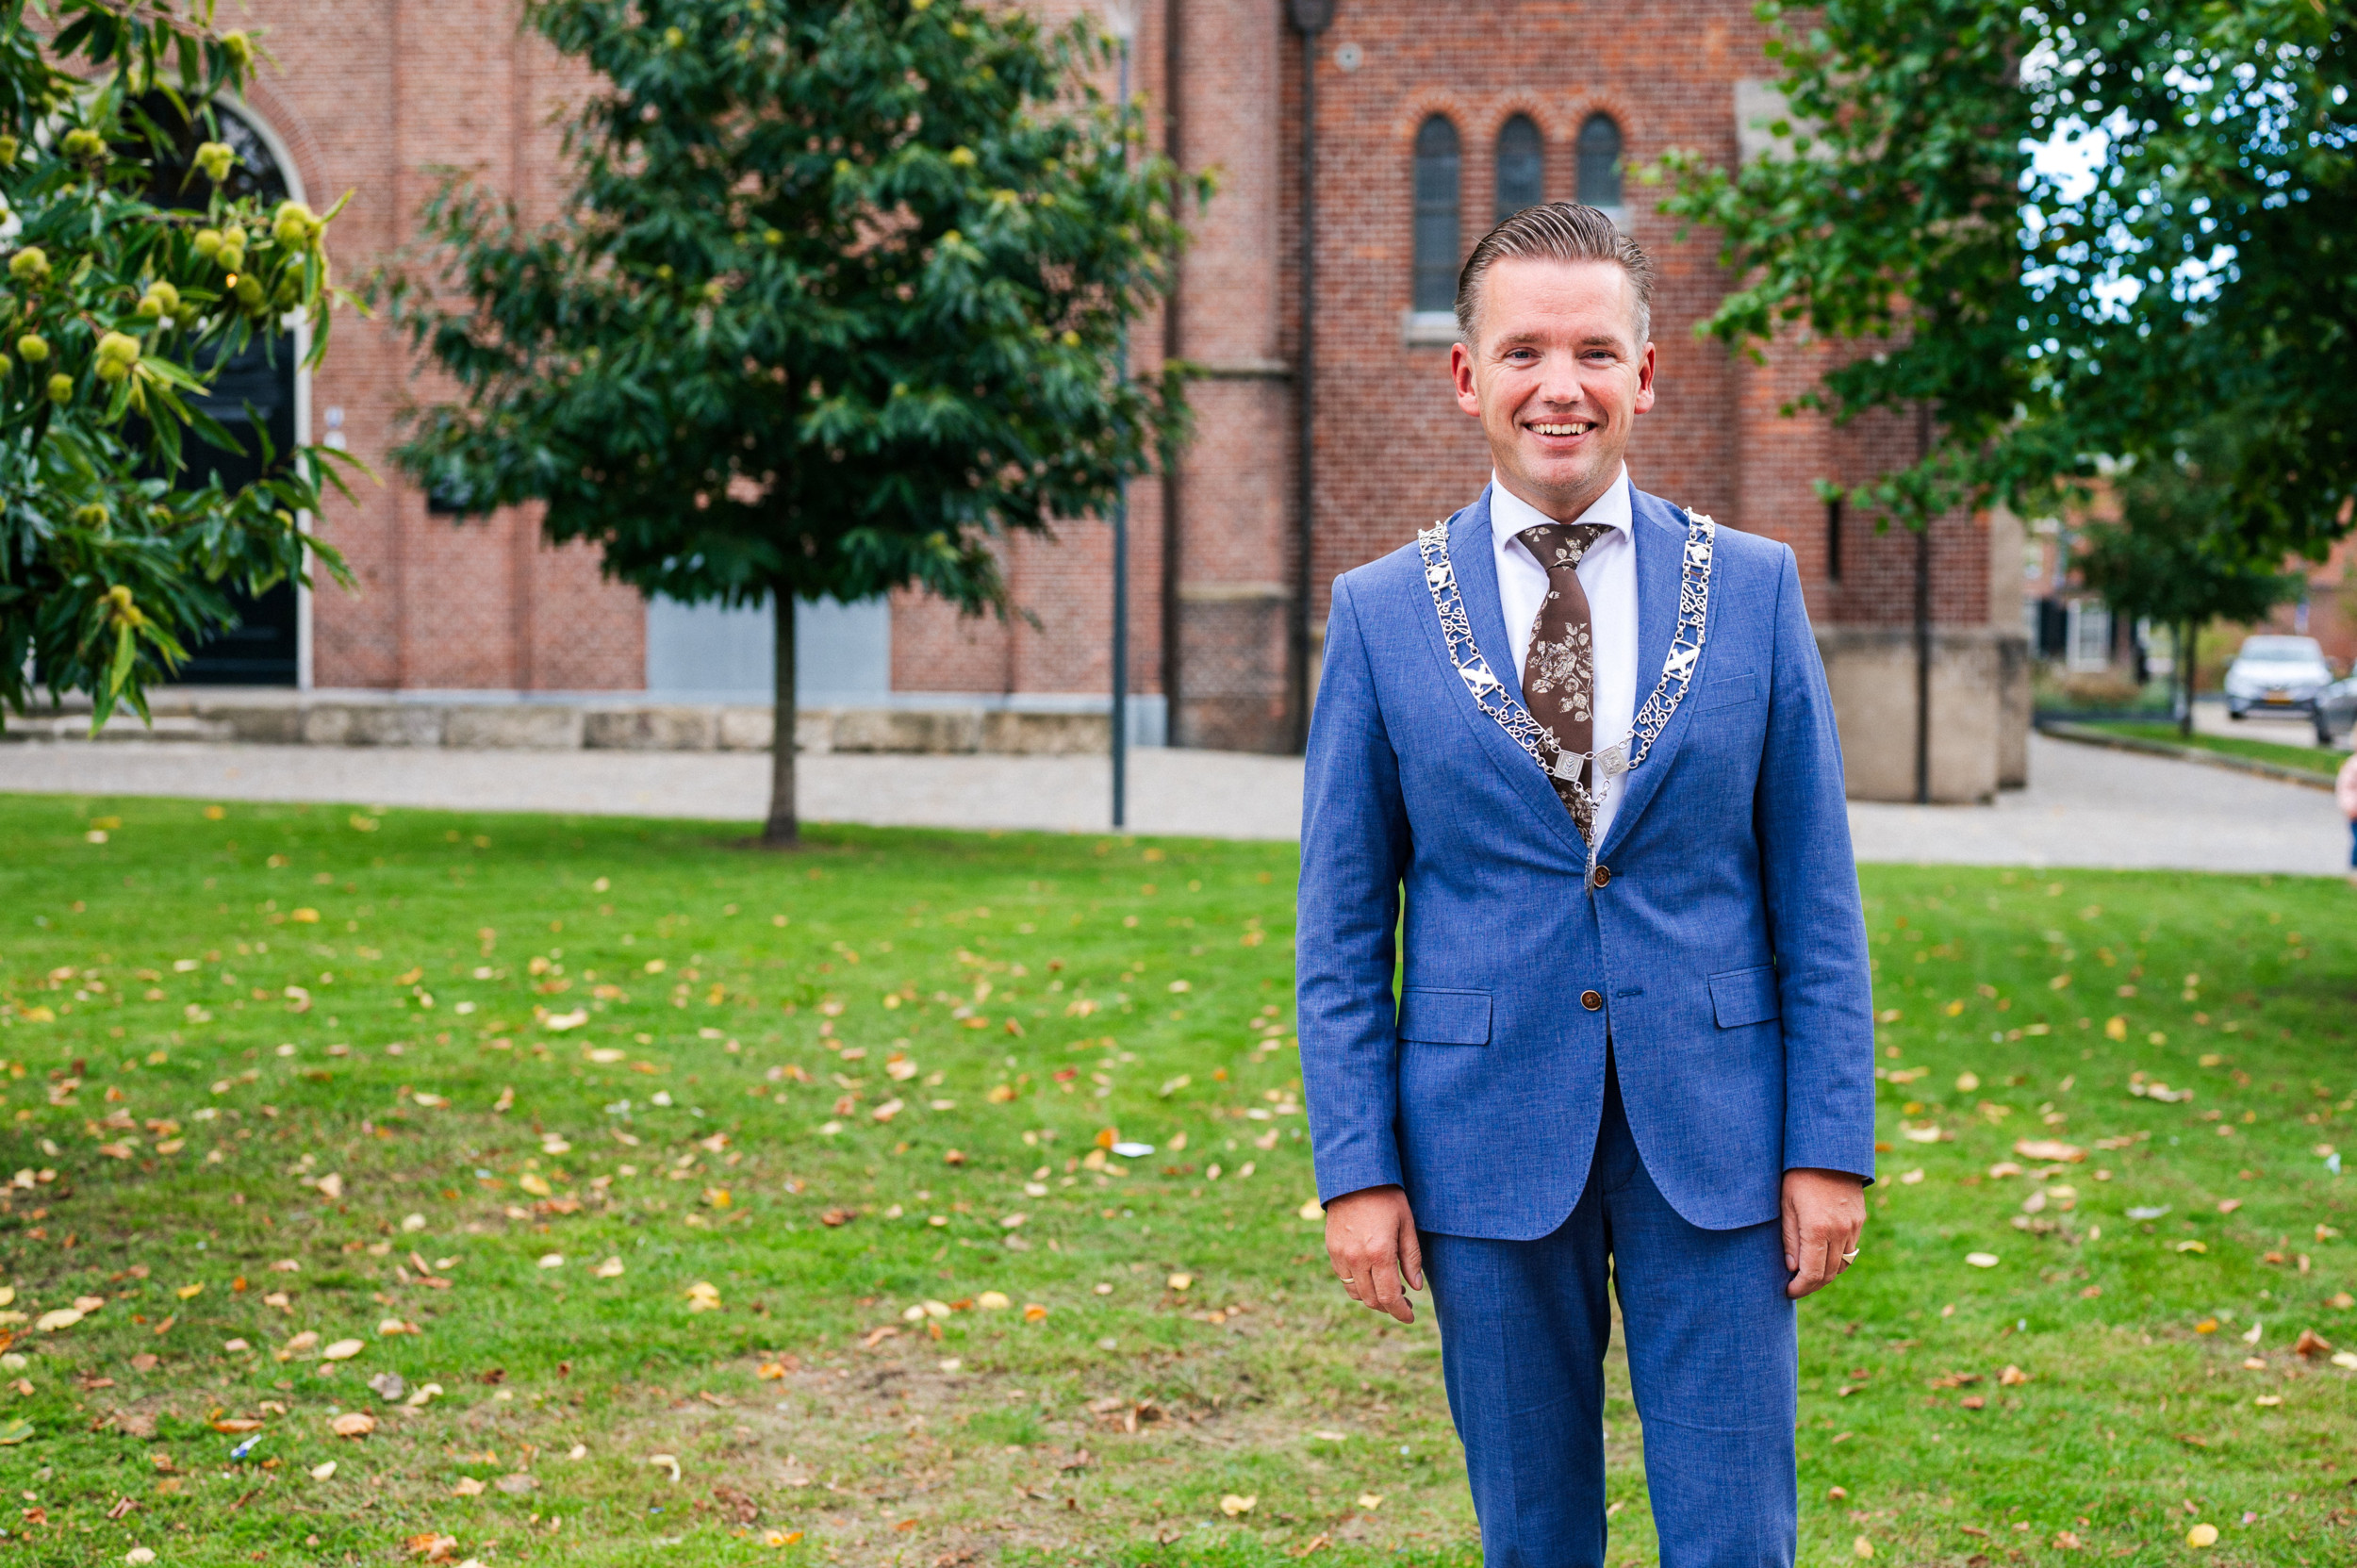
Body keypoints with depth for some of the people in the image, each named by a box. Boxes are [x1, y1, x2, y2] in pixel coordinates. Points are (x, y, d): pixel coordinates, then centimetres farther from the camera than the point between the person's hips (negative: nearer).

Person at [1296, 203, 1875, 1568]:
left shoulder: (1755, 587, 2)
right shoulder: (1381, 614, 1)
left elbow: (1817, 894, 3)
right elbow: (1344, 925, 3)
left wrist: (1832, 1146, -3)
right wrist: (1357, 1167, -3)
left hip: (1712, 1144, 0)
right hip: (1489, 1142, 0)